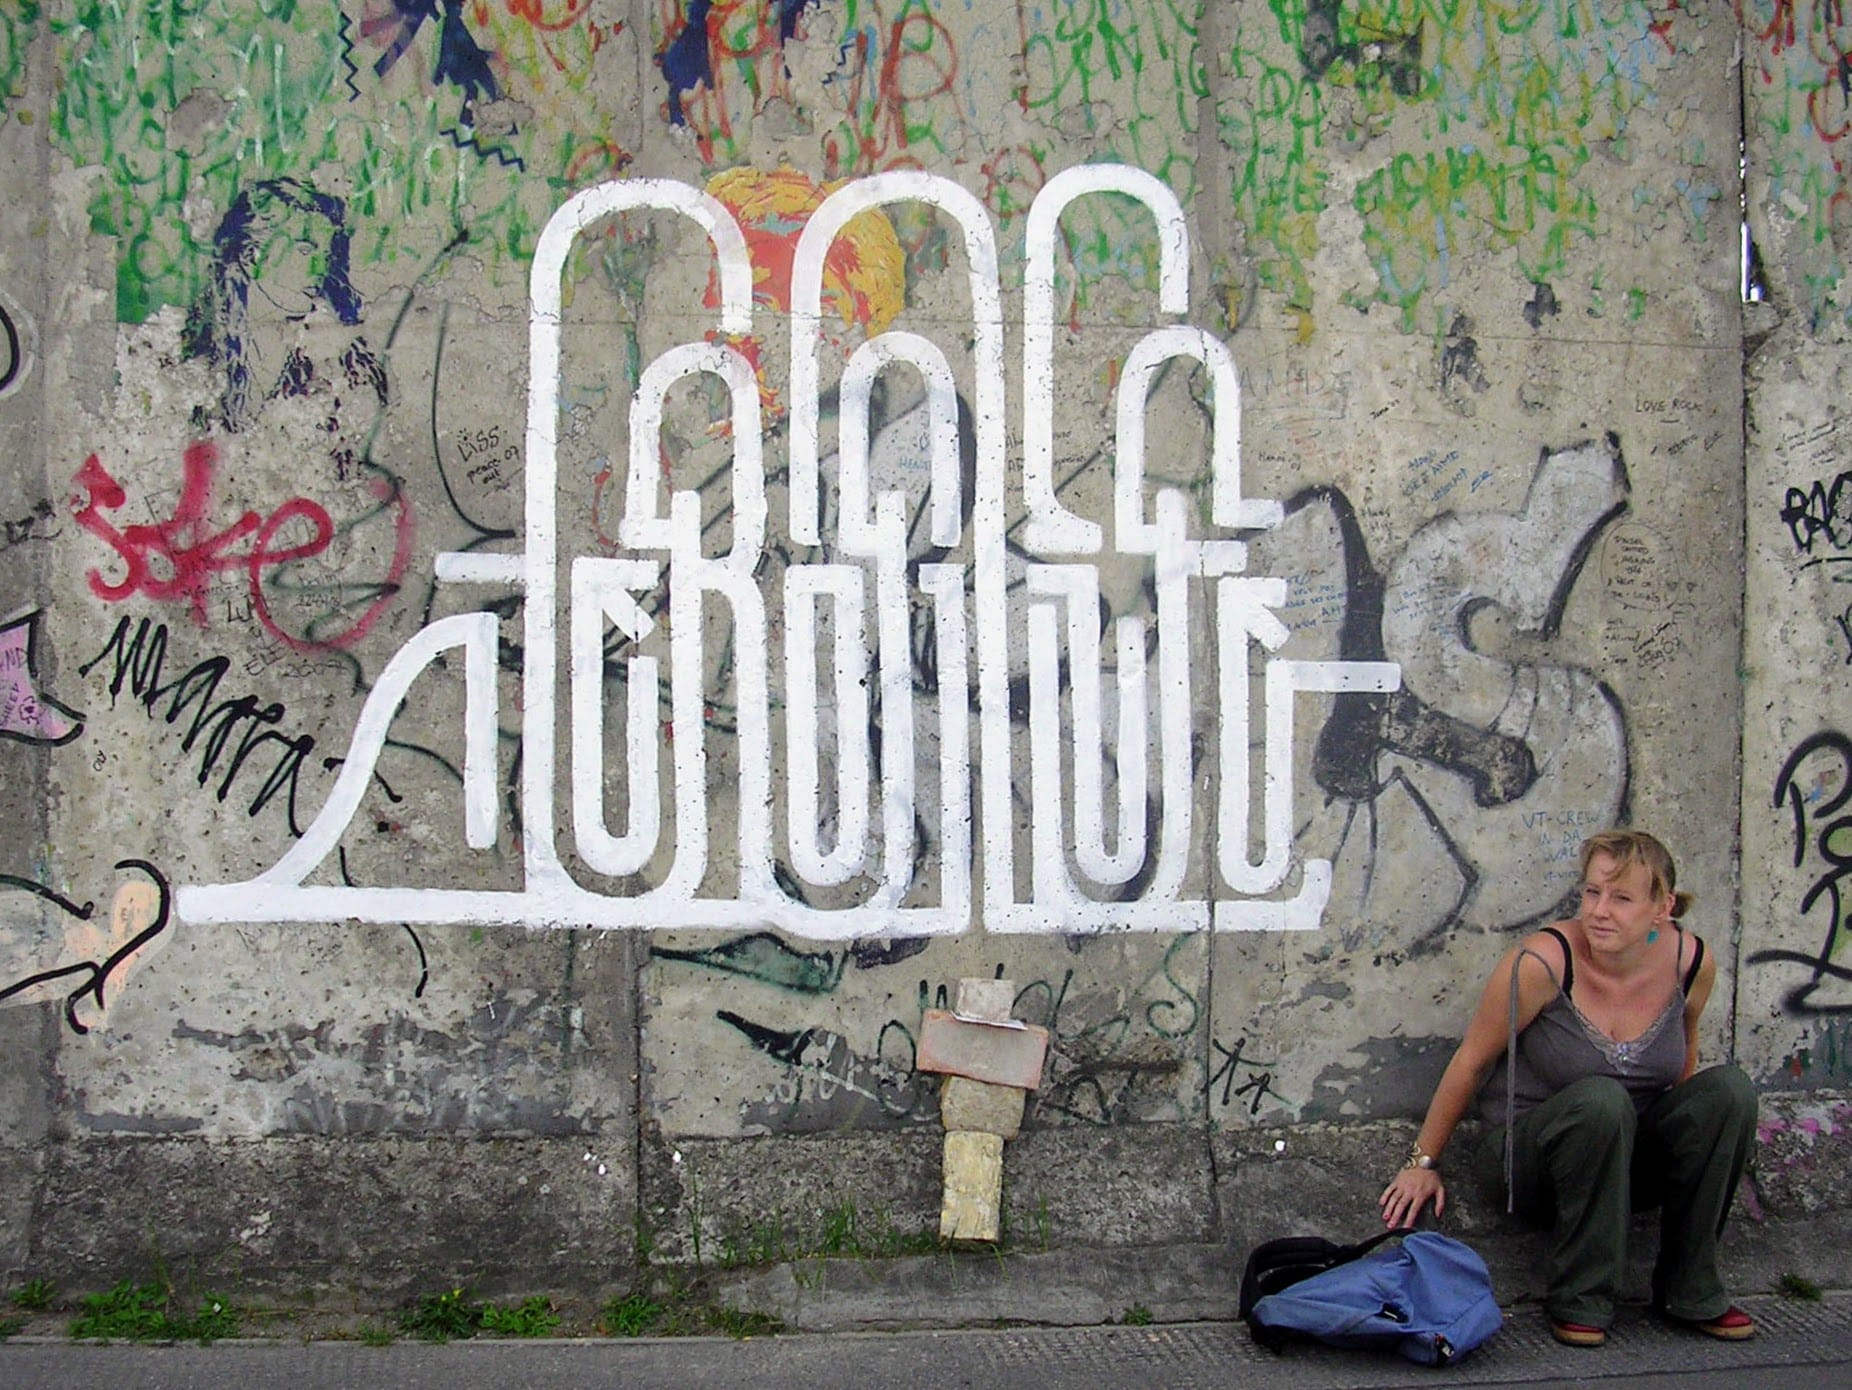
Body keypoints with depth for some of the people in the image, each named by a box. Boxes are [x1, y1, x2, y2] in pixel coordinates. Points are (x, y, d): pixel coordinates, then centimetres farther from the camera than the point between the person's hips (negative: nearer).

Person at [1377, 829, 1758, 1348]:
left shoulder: (1692, 963, -8)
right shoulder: (1542, 963, -21)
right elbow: (1471, 1062, -9)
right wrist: (1423, 1162, -2)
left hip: (1640, 1159, 4)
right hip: (1541, 1152, -4)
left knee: (1729, 1088, -21)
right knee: (1600, 1098, -35)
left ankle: (1690, 1290, -7)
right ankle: (1579, 1300, -18)